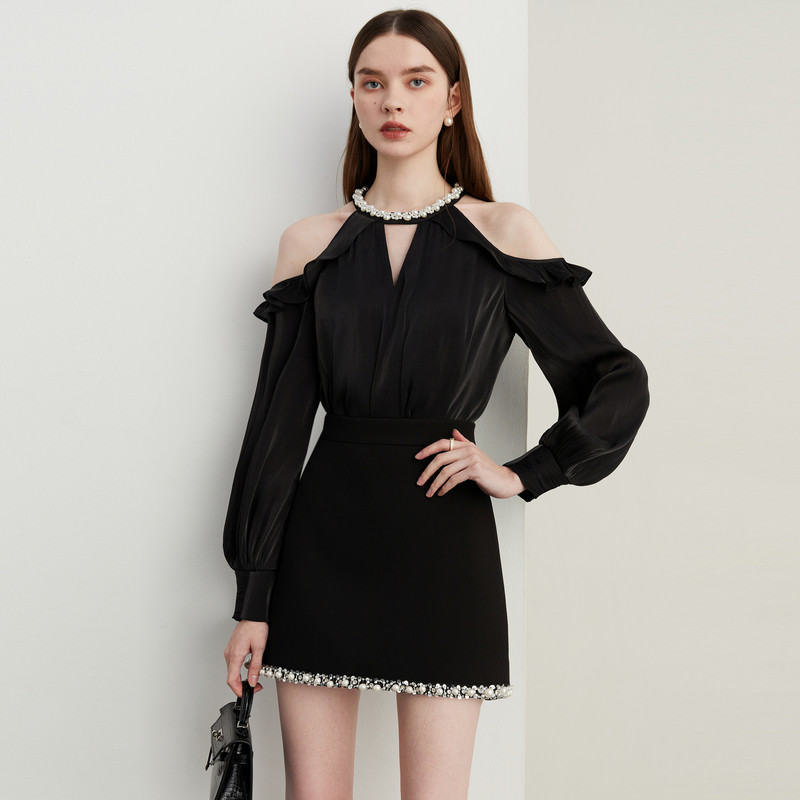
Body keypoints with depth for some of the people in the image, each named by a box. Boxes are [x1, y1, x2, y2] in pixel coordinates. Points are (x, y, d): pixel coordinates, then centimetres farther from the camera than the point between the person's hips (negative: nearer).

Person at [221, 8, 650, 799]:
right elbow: (278, 419, 4)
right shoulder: (312, 243, 6)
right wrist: (253, 598, 1)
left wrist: (524, 474, -5)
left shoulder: (505, 234, 1)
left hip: (445, 554, -1)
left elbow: (619, 383, 5)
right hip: (323, 550, 2)